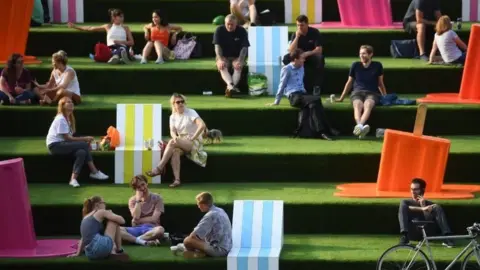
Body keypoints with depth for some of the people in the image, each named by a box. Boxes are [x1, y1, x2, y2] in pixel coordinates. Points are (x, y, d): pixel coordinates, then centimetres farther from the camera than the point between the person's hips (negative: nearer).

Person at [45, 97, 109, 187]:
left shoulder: (68, 118, 16)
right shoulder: (61, 119, -14)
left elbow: (68, 137, 8)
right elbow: (67, 138, -18)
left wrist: (84, 140, -7)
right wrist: (84, 139, -16)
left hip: (62, 144, 9)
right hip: (55, 145, -9)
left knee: (82, 152, -19)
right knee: (84, 145, -22)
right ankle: (94, 172, -18)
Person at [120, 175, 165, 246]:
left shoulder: (157, 198, 3)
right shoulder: (132, 200, 9)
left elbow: (154, 219, -5)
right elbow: (136, 217, -8)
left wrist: (137, 221, -4)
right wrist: (138, 200, -8)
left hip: (151, 229, -2)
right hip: (136, 229, 2)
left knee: (160, 229, -40)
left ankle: (133, 239, -28)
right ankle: (142, 241, -36)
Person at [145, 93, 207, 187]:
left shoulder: (191, 113, -7)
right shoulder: (173, 116, 10)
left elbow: (202, 125, -19)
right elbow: (172, 131, -3)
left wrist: (192, 138, -21)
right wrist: (174, 136, -27)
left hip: (195, 142, -5)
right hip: (181, 142, 5)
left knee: (171, 142, -30)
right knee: (175, 151, -32)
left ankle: (159, 168, -31)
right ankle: (177, 179, -43)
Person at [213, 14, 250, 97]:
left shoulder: (242, 31, -8)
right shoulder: (219, 30, -6)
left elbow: (244, 47, -14)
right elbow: (217, 46, -12)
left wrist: (239, 61, -30)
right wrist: (220, 60, -29)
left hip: (237, 57, 0)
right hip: (223, 56, 0)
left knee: (238, 67, -32)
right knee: (222, 67, -32)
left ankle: (232, 87, -51)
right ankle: (230, 85, -56)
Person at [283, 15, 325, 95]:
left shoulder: (314, 32, -12)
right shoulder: (295, 34, -5)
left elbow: (319, 50, -21)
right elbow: (291, 51, -16)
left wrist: (307, 53, -37)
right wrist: (297, 37, -26)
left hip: (313, 56, -3)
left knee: (320, 58, -38)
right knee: (286, 58, -24)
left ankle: (317, 86, -25)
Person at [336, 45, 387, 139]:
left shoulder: (377, 66, 8)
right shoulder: (355, 65, 9)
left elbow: (380, 83, 19)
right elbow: (349, 83, 19)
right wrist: (341, 98, 23)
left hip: (372, 93, -1)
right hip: (357, 92, 1)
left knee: (368, 105, -39)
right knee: (358, 105, -37)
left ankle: (359, 126, -65)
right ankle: (360, 126, -66)